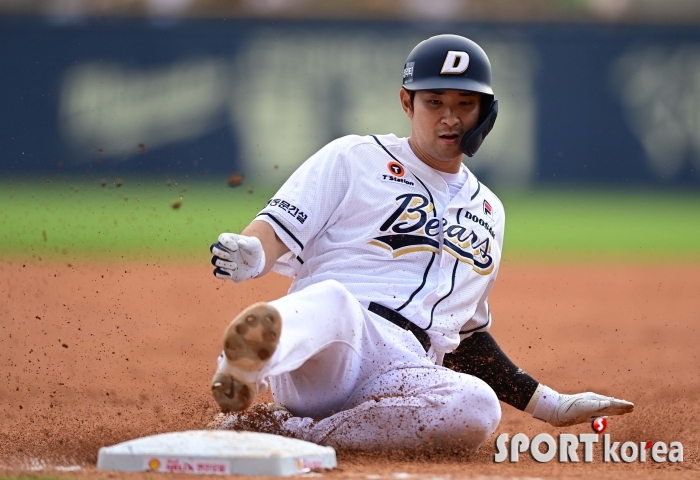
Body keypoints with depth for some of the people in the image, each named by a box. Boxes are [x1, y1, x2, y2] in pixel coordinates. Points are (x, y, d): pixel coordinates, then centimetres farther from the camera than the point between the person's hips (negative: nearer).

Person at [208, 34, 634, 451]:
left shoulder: (488, 213, 29)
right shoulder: (354, 158, 13)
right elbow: (278, 232, 4)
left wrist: (553, 406, 25)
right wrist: (250, 256, -21)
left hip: (403, 375, 4)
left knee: (477, 407, -32)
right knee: (332, 299, -39)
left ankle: (295, 432, -34)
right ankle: (243, 373, -69)